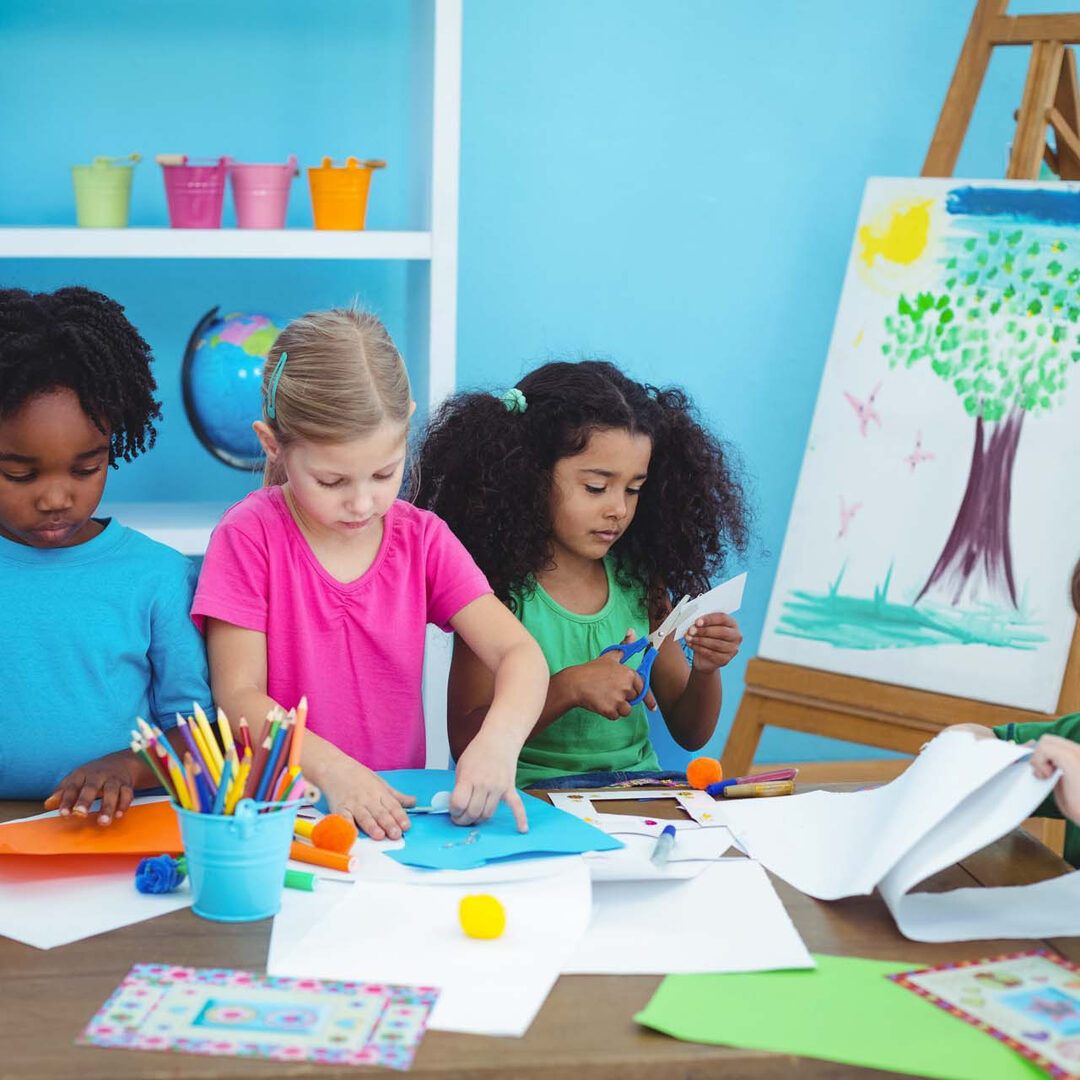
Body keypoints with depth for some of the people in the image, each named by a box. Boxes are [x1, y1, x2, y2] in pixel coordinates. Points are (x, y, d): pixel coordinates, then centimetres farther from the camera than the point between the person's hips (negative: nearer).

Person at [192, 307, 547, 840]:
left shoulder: (422, 540, 4)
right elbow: (239, 696, -10)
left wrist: (499, 740, -24)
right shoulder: (250, 535, -6)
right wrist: (332, 769, -26)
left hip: (396, 810, 3)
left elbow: (520, 654, -3)